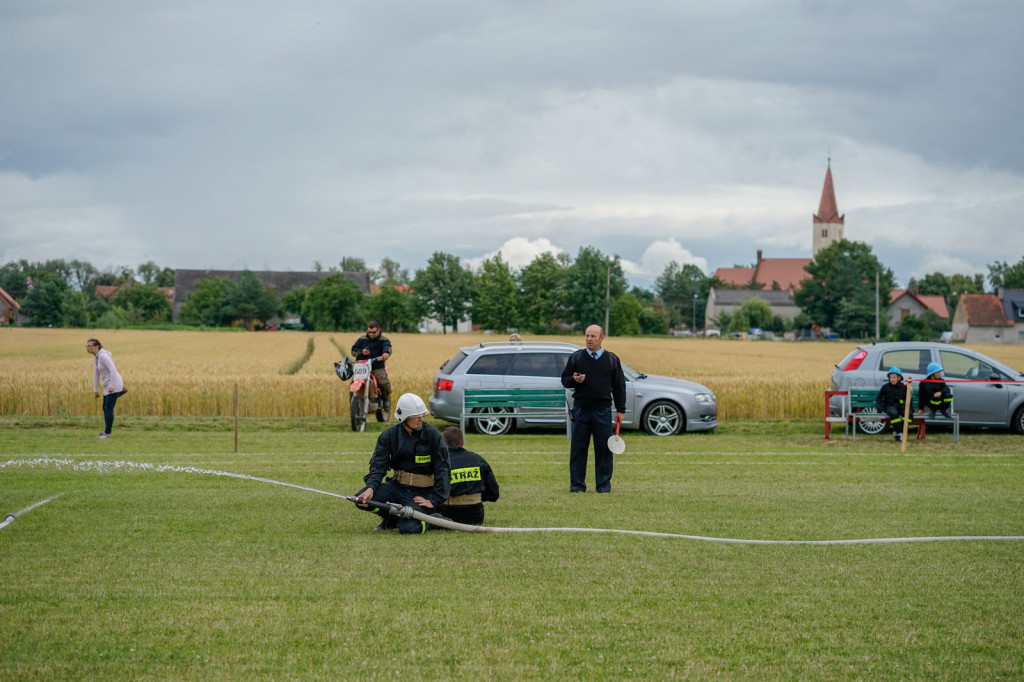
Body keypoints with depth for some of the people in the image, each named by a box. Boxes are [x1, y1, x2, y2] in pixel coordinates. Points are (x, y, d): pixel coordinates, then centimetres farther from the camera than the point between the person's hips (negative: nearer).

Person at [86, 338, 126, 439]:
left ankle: (107, 433, 0)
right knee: (105, 408, 15)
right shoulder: (96, 357, 11)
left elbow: (113, 370, -26)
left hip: (114, 385, -10)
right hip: (109, 386, 10)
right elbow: (96, 374, 17)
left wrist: (111, 386, -25)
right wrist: (95, 390, 16)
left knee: (108, 409, -6)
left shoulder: (103, 356, -20)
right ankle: (107, 432, 22)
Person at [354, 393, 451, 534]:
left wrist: (434, 501, -14)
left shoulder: (432, 435, -8)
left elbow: (442, 469, -8)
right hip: (396, 486, 4)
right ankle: (391, 519, 11)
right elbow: (378, 465, -6)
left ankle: (430, 517, 11)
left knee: (408, 528, -26)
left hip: (421, 492, -4)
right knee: (361, 499, -18)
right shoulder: (389, 435, 1)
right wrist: (371, 488, -25)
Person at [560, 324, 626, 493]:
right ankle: (577, 484, 8)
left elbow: (619, 386, 10)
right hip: (581, 409, 0)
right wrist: (574, 380, -14)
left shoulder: (611, 359, 8)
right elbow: (564, 379, 10)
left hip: (603, 411, 0)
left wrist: (620, 409, 6)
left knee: (604, 448, 1)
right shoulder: (576, 357, 7)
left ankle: (604, 484, 9)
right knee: (578, 448, 1)